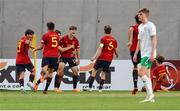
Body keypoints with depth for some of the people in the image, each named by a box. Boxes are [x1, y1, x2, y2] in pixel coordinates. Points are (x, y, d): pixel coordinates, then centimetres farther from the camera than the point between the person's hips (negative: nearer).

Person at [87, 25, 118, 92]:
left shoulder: (103, 38, -5)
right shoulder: (114, 40, 9)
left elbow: (100, 48, -16)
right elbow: (115, 50, 17)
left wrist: (95, 56, -21)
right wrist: (117, 55, 40)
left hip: (102, 58, -4)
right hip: (109, 59, 4)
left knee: (94, 70, 6)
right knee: (103, 73, 13)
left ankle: (90, 87, 0)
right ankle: (100, 88, 4)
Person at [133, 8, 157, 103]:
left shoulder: (150, 25, -8)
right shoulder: (140, 27, 17)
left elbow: (154, 40, -13)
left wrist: (152, 54, -20)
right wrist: (135, 54, 18)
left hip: (149, 54, -9)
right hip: (143, 54, 9)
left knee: (141, 73, -17)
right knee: (146, 75, 6)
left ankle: (150, 94, -15)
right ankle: (150, 97, 6)